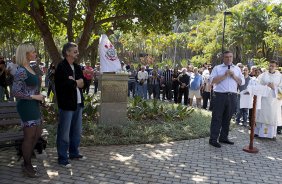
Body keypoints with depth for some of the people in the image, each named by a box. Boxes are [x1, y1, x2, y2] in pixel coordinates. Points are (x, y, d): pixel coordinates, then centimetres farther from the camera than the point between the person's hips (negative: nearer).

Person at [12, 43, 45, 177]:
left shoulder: (29, 68, 10)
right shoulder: (21, 71, -17)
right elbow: (15, 92, -21)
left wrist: (39, 97, 8)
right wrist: (34, 97, -18)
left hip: (34, 106, 10)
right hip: (26, 106, -9)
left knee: (38, 134, 17)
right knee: (29, 136, 2)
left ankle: (26, 162, 31)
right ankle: (27, 166, 20)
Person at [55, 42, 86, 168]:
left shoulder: (77, 67, 13)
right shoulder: (61, 67, -11)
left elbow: (83, 83, 4)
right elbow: (66, 84, -22)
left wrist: (74, 82, -14)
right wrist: (77, 83, -6)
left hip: (78, 103, 8)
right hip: (67, 104, -8)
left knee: (77, 131, 16)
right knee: (64, 133, 1)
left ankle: (74, 153, 31)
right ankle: (62, 159, 12)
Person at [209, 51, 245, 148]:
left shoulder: (237, 69, 15)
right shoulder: (217, 68, 3)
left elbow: (242, 82, 8)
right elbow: (212, 80, -10)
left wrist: (234, 76, -6)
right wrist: (225, 75, -14)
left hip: (232, 96, 4)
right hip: (220, 96, -4)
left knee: (227, 118, 12)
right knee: (217, 118, -2)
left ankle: (224, 137, 24)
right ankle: (213, 139, 3)